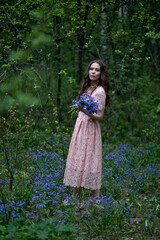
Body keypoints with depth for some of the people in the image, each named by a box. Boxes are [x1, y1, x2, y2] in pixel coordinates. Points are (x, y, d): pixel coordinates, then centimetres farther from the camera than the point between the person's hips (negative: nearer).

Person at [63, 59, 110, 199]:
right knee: (77, 159, 10)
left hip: (90, 129, -9)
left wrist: (86, 112, -31)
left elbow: (99, 116, -16)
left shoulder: (100, 91, -13)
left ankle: (96, 197, 0)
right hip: (80, 126, 9)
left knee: (88, 160, -7)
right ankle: (75, 195, 16)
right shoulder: (88, 88, 12)